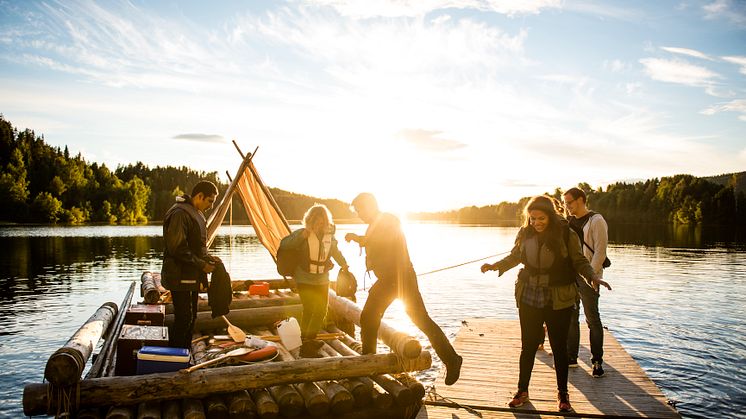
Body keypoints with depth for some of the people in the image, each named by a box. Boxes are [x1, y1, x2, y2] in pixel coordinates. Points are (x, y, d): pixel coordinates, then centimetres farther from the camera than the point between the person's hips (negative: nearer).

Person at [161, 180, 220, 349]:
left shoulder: (196, 213, 15)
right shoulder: (180, 213, -18)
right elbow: (177, 248, -23)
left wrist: (208, 257, 9)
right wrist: (202, 264, -17)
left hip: (191, 276, 10)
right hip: (180, 277, -10)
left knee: (190, 318, 15)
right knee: (184, 319, -8)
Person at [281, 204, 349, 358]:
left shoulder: (329, 236, 1)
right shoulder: (303, 233, -13)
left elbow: (335, 251, 18)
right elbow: (284, 244, -23)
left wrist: (343, 264, 8)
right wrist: (301, 236, -35)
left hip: (322, 280, 6)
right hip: (305, 280, -6)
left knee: (321, 311, 12)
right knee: (309, 310, -16)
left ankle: (310, 340, 33)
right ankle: (305, 346, -6)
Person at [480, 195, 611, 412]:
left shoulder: (567, 234, -11)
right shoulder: (525, 233, -4)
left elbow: (579, 261, -2)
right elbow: (515, 256, 12)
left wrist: (593, 276, -19)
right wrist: (496, 265, -2)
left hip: (559, 301, -2)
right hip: (529, 298, 2)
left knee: (559, 347, 10)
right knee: (528, 346, 10)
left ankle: (562, 393, 27)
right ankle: (522, 391, 26)